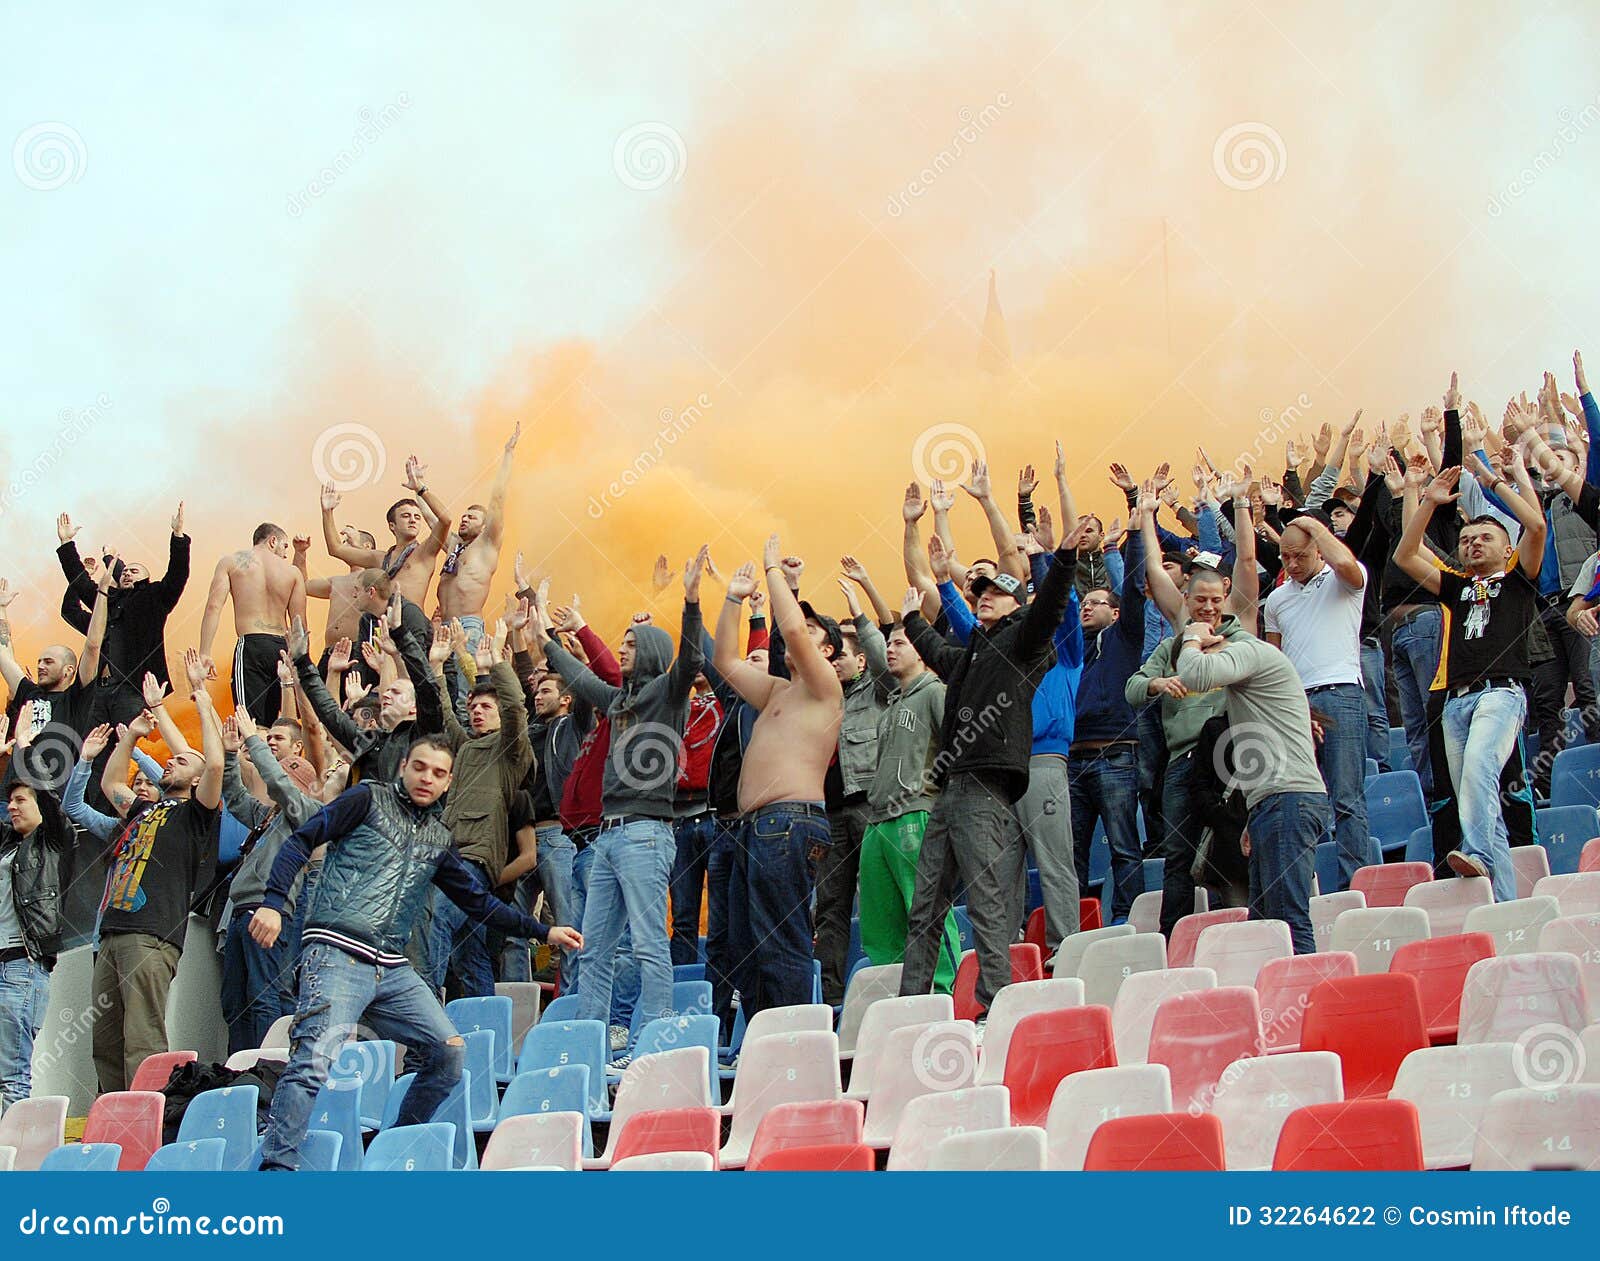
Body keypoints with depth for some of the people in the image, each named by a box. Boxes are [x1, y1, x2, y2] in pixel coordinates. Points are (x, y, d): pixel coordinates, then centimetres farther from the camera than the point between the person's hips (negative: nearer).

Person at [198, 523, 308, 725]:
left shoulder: (231, 561, 10)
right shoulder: (293, 572, 13)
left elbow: (214, 606, -2)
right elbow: (300, 624, 10)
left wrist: (204, 654, -5)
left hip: (251, 645, -3)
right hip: (282, 647, 3)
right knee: (270, 726, 7)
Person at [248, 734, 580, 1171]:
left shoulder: (438, 840, 22)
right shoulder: (368, 800, 6)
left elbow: (479, 901, 29)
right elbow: (301, 841, 0)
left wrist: (543, 932, 25)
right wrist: (273, 903, -15)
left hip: (392, 970, 7)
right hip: (337, 955, -7)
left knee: (449, 1051, 2)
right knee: (314, 1059, -21)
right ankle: (275, 1169, -20)